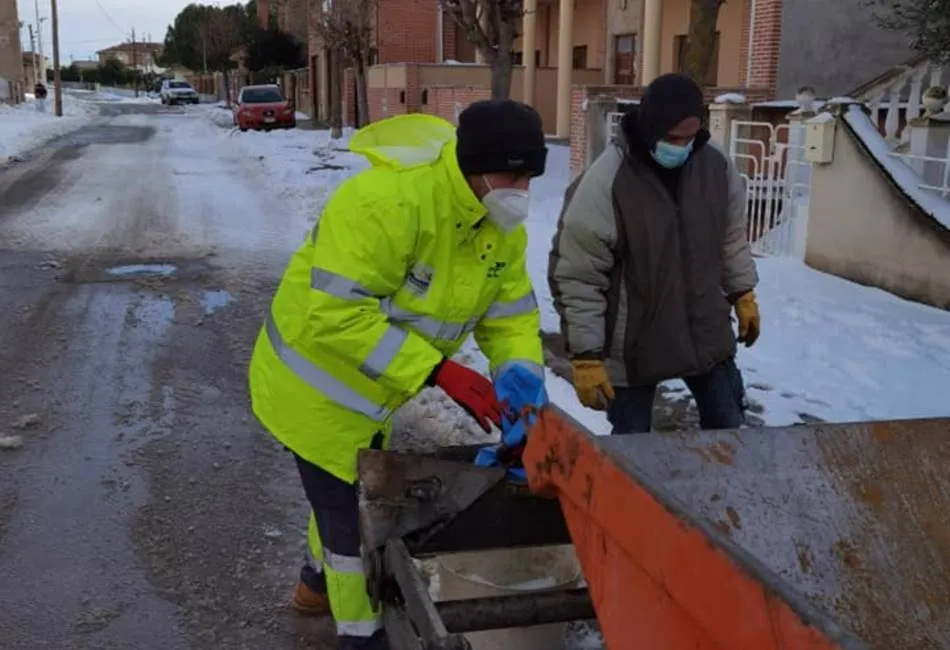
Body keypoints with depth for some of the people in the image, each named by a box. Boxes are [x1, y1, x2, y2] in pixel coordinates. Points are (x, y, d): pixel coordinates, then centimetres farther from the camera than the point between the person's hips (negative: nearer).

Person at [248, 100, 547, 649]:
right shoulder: (388, 200, -36)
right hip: (320, 383, -8)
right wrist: (438, 371, -40)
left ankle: (321, 582, 55)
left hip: (377, 384, 8)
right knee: (347, 503, 6)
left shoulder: (503, 226, -9)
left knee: (354, 491, 27)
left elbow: (512, 313, -4)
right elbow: (337, 315, -38)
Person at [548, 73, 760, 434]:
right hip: (633, 346, -5)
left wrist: (742, 294, 16)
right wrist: (586, 355, -18)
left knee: (728, 429, 20)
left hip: (707, 334, 5)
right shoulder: (605, 183, -23)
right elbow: (577, 278, -19)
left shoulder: (717, 166, -6)